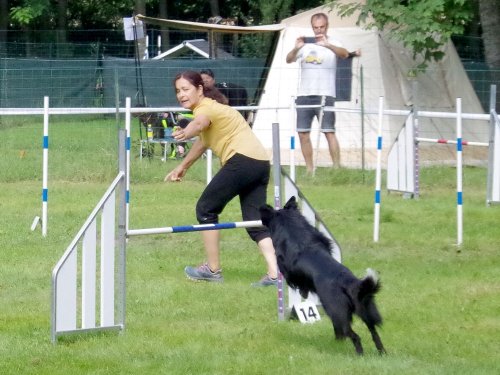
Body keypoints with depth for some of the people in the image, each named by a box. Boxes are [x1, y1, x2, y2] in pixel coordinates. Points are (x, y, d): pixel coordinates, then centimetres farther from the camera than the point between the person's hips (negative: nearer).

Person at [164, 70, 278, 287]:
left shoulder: (205, 108, -6)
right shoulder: (209, 107, 25)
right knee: (255, 220, 6)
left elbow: (200, 123, -34)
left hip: (242, 159, -10)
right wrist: (182, 167, 51)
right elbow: (202, 142, 42)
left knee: (206, 209, 4)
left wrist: (185, 133, -55)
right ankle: (274, 273, -10)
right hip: (261, 162, 10)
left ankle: (212, 269, 10)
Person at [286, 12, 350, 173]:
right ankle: (309, 170, 10)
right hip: (304, 96, 4)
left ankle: (337, 169, -9)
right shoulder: (305, 44, 9)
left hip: (325, 95, -4)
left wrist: (327, 45, -37)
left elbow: (344, 54, -19)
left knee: (329, 132, -10)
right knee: (303, 134, 2)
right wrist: (296, 49, -23)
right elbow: (288, 60, -1)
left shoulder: (332, 44, 1)